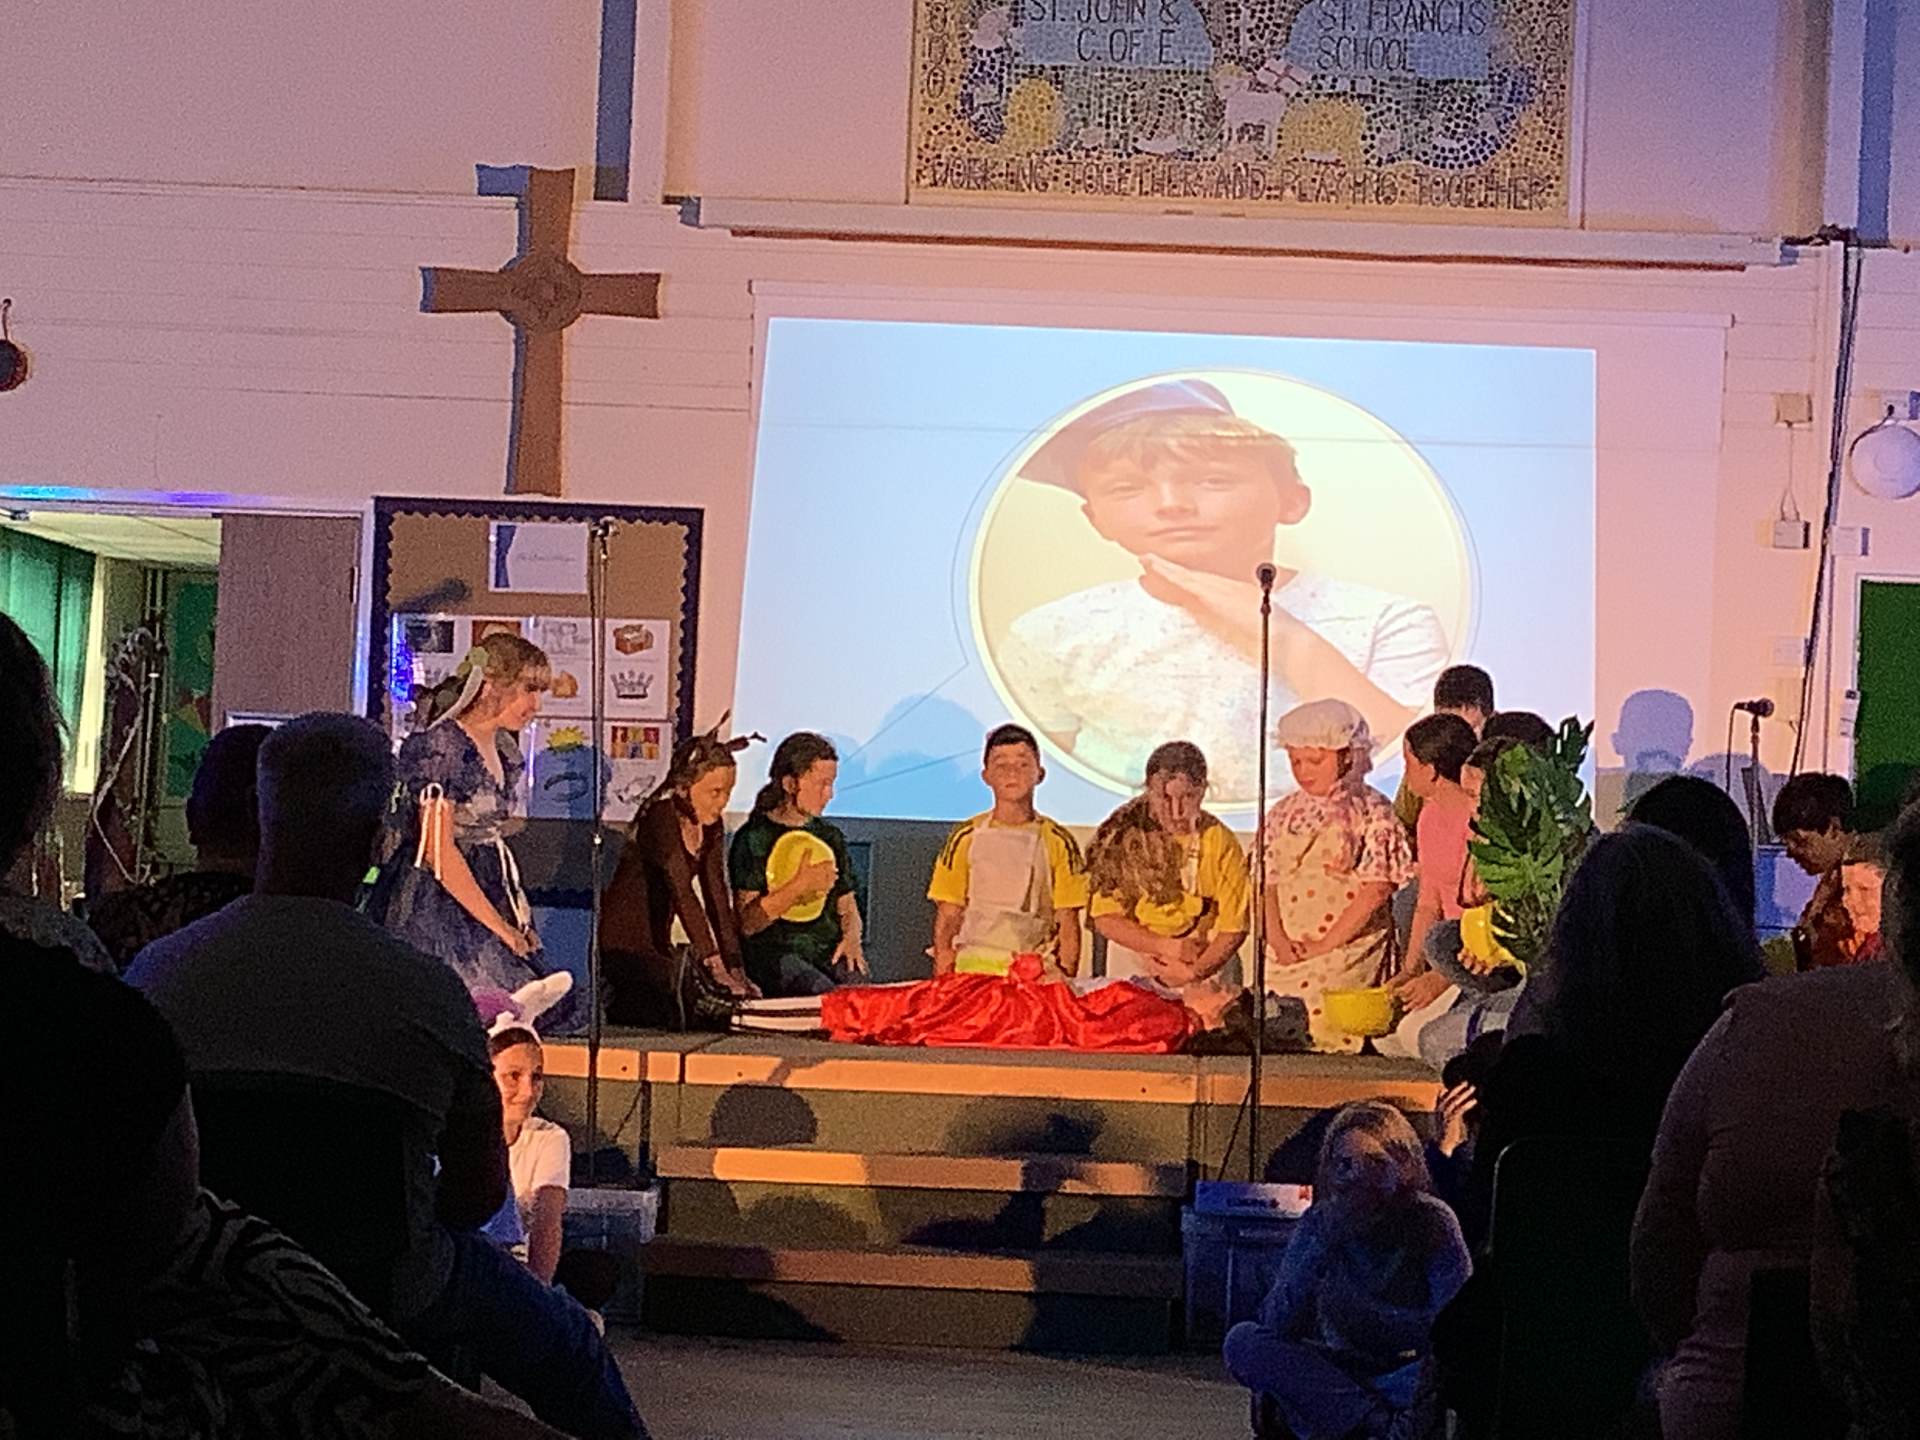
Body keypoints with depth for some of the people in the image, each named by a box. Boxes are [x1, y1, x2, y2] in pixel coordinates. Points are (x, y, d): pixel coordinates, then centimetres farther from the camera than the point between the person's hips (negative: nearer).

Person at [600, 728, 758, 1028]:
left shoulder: (711, 827, 5)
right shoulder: (662, 818, -20)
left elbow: (717, 895, 1)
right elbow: (682, 891, -29)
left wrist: (736, 969, -10)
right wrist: (715, 965, -37)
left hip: (661, 944, 9)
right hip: (627, 944, -9)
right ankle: (616, 1004, 0)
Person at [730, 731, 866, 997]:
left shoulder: (830, 836, 19)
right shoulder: (754, 838, 1)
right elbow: (746, 923, -6)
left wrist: (852, 937, 2)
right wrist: (800, 886, -14)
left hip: (828, 951, 5)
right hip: (773, 952, -5)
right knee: (823, 995, -33)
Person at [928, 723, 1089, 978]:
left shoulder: (1058, 841, 6)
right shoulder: (965, 837, 7)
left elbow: (1067, 923, 6)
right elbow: (947, 918, 7)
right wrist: (943, 983, -1)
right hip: (974, 968, 0)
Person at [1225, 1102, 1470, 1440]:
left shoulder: (1431, 1220, -10)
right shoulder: (1318, 1224, -3)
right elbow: (1277, 1323, -13)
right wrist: (1324, 1242, -24)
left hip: (1414, 1379, -5)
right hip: (1343, 1377, 5)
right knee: (1243, 1341, -20)